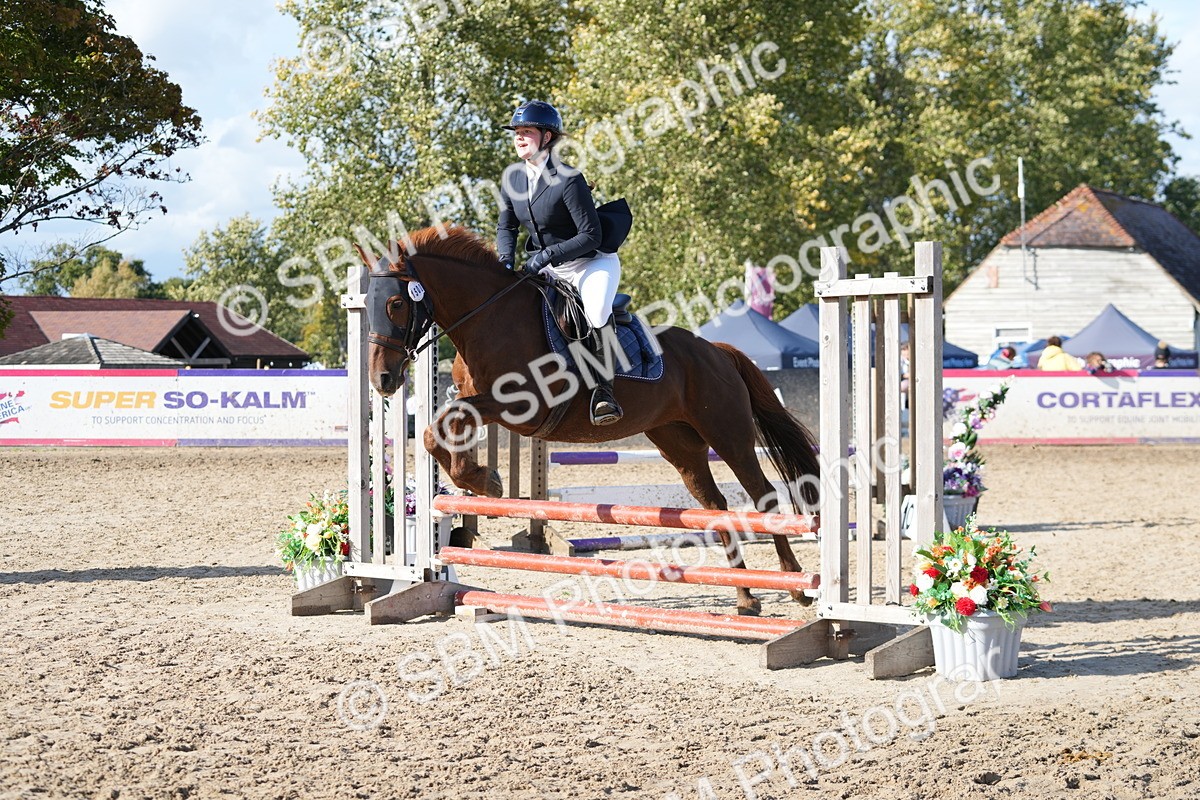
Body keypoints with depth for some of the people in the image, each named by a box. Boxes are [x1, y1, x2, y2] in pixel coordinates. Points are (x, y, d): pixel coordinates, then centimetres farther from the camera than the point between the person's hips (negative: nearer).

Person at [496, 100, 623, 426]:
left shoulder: (568, 180, -21)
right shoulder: (513, 177, 1)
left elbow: (590, 236, -21)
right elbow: (506, 227, 13)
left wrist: (546, 255, -27)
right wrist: (506, 262, -6)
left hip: (590, 262, -8)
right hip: (543, 267, 8)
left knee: (597, 309, -34)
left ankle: (603, 392, -29)